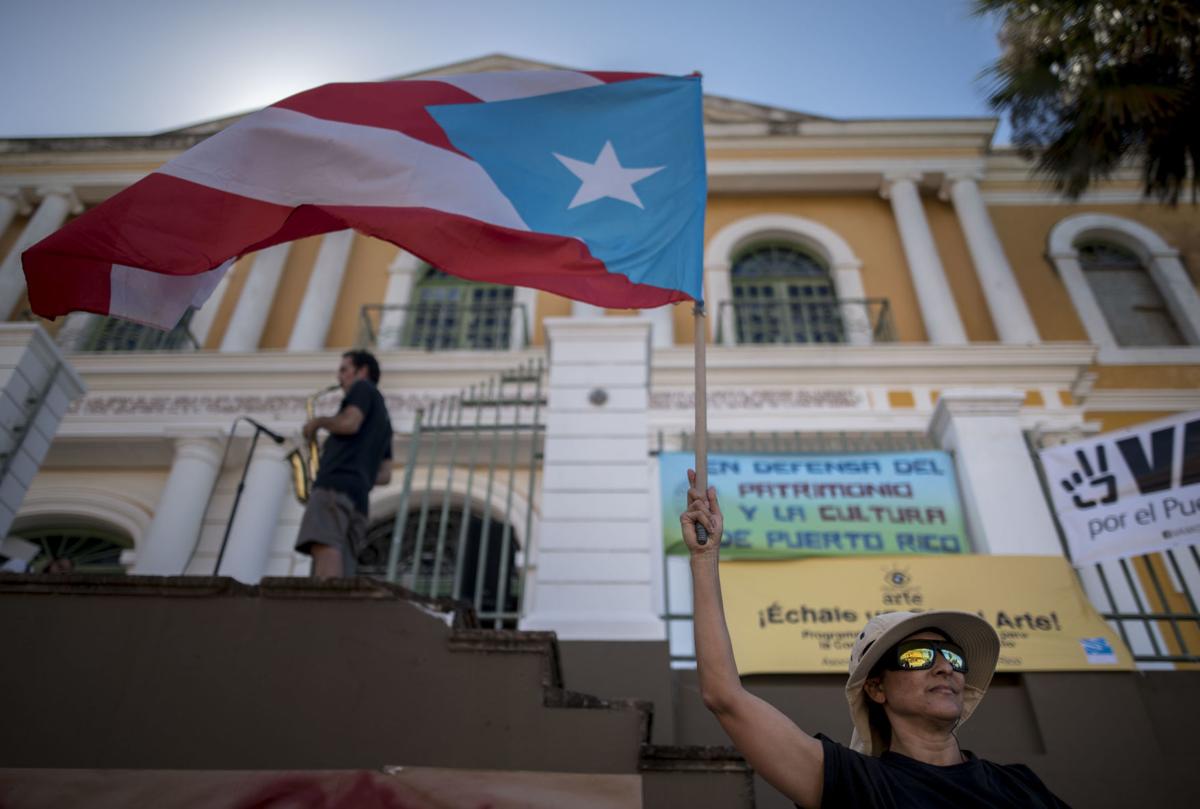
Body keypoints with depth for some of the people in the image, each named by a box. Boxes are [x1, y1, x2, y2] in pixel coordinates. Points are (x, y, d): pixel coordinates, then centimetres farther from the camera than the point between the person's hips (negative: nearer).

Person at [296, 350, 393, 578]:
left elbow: (349, 424, -9)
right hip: (356, 495, 9)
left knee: (324, 546, -27)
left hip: (335, 485, -9)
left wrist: (318, 422, 7)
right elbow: (385, 475, 26)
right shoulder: (383, 418, 34)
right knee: (340, 575, -3)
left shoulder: (363, 388, 13)